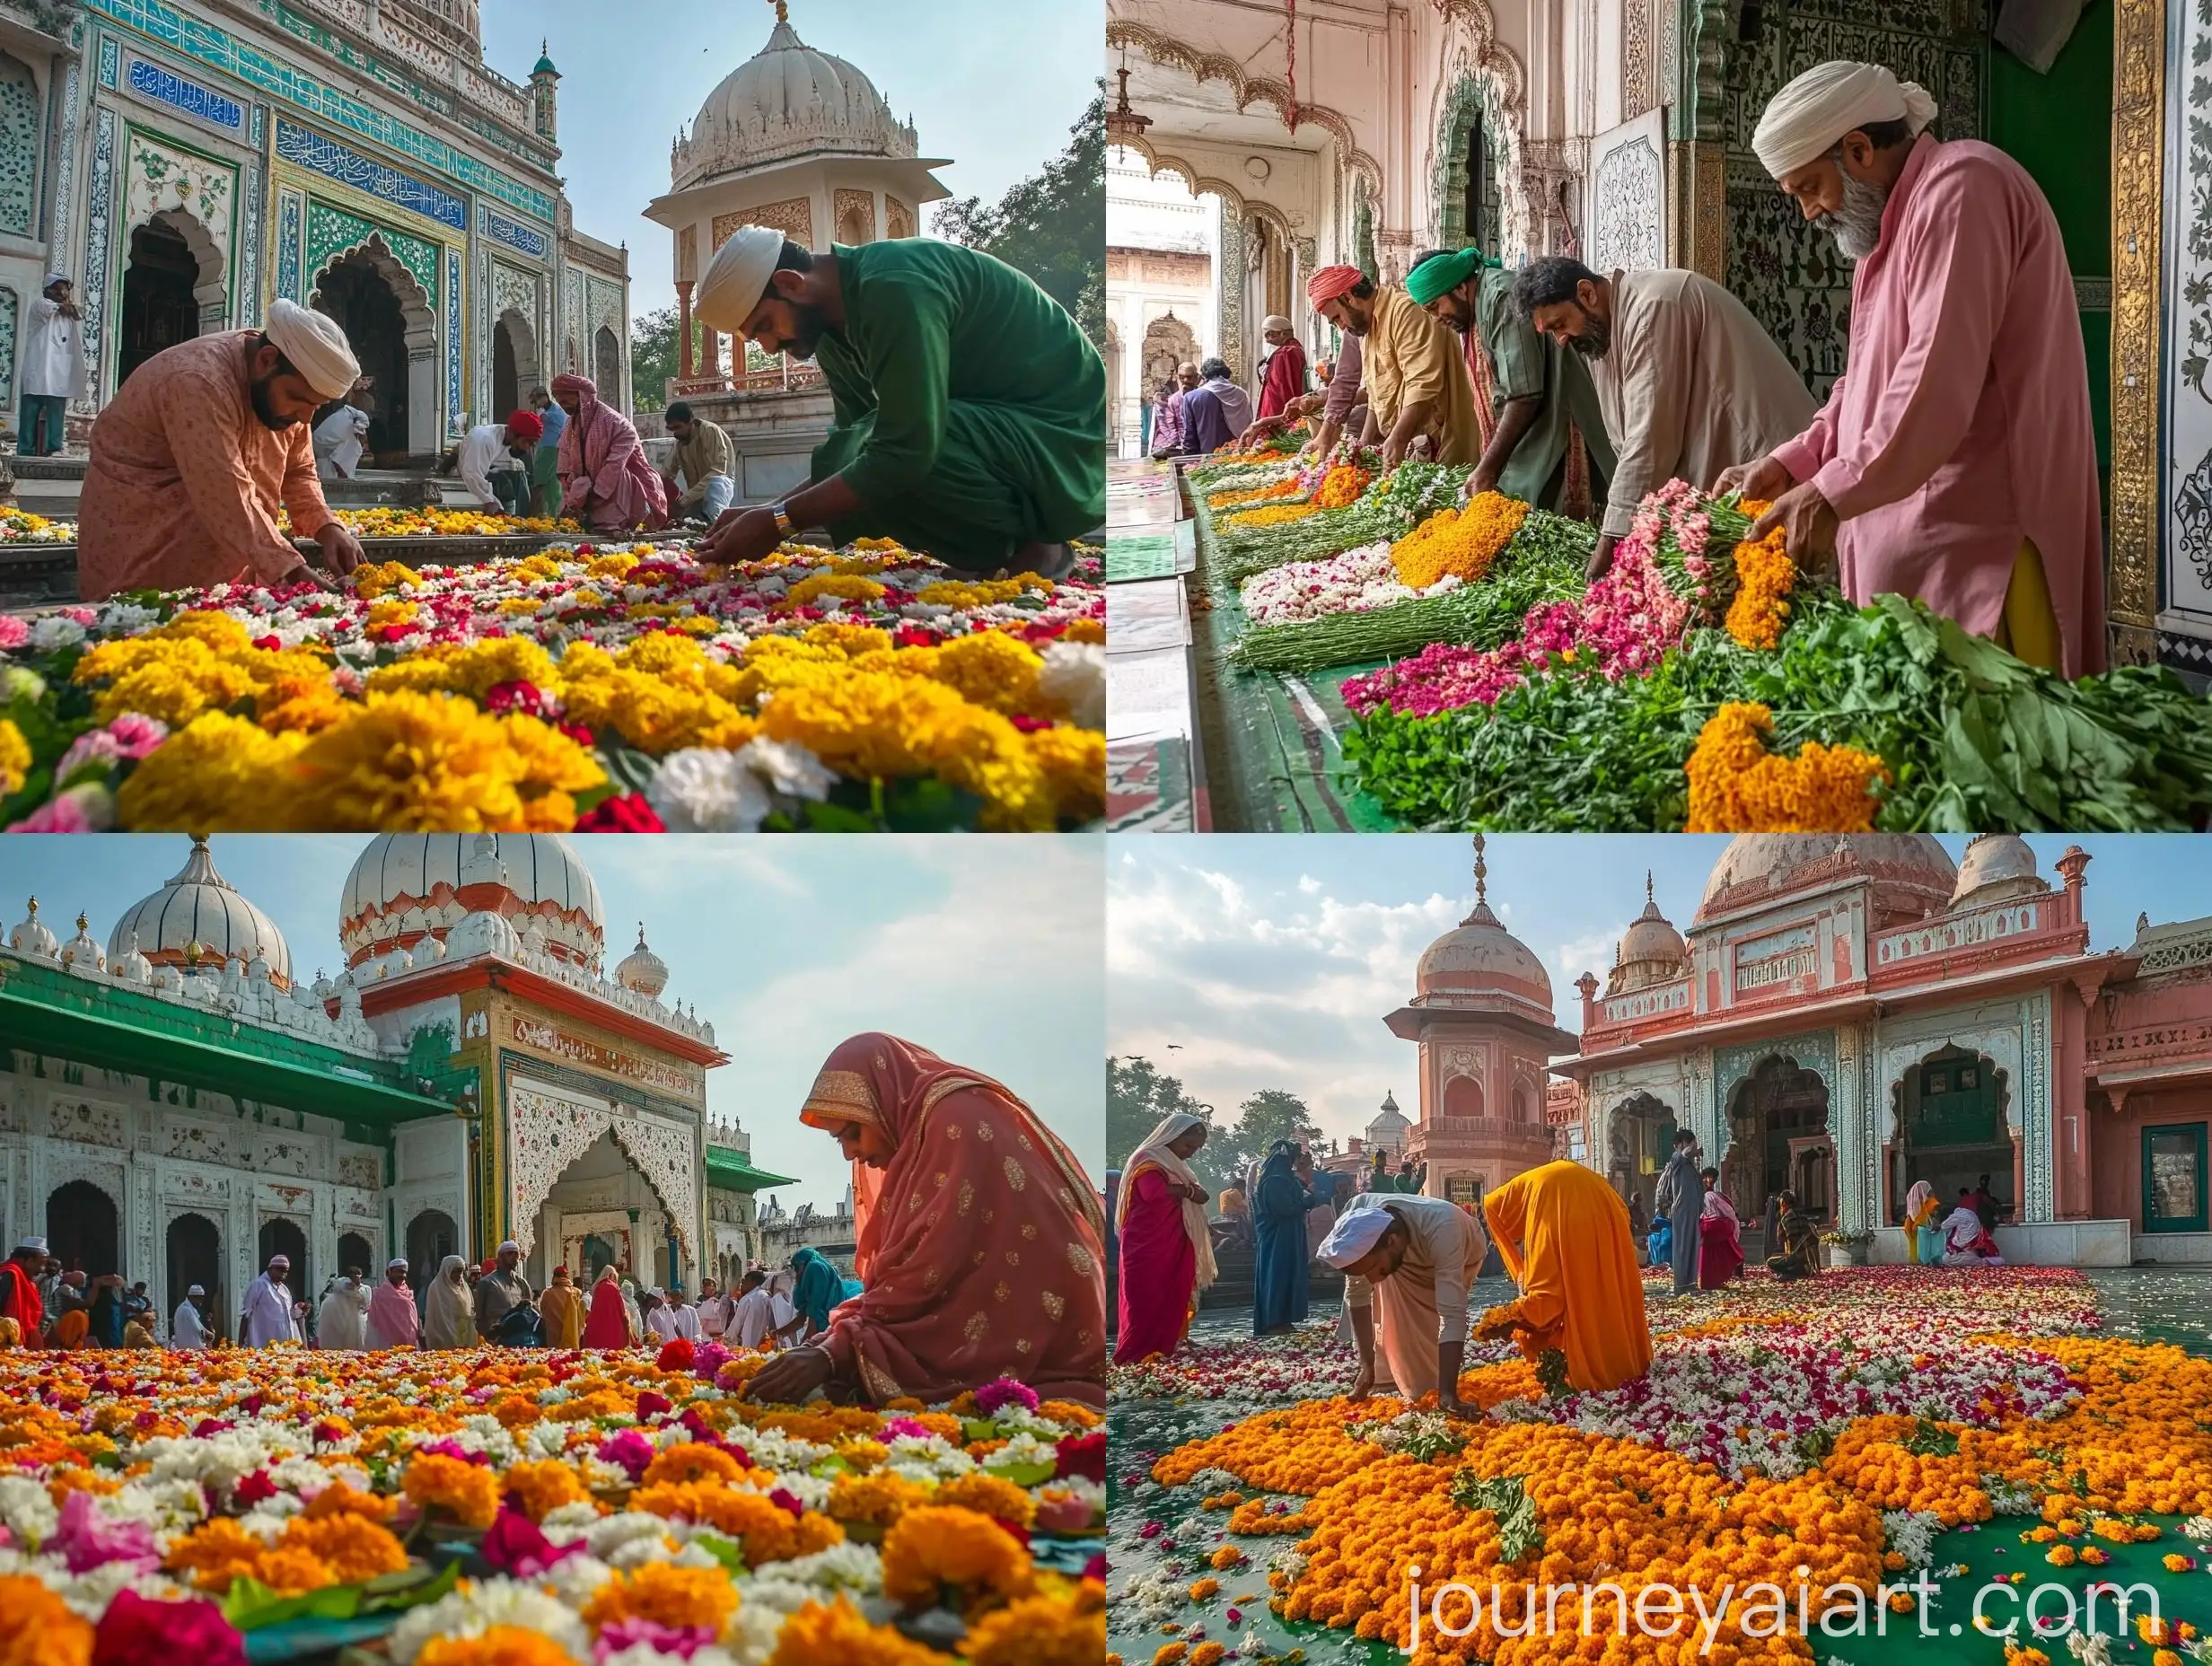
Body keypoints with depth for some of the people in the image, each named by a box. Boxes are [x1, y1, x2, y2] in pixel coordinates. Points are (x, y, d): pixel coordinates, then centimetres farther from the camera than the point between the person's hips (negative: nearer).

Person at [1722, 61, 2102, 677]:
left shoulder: (1961, 189, -11)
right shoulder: (1891, 223, 24)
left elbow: (1938, 384, -21)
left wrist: (1833, 493, -21)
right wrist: (1788, 463, 14)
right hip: (1914, 542, 10)